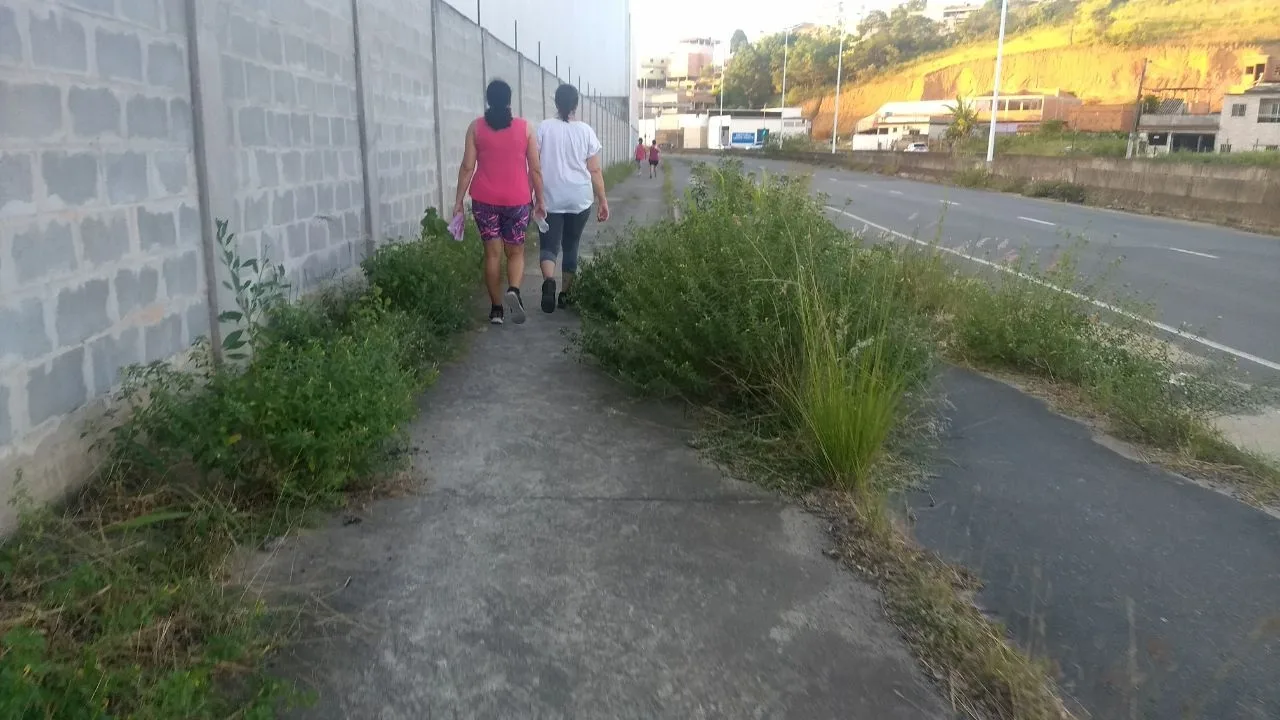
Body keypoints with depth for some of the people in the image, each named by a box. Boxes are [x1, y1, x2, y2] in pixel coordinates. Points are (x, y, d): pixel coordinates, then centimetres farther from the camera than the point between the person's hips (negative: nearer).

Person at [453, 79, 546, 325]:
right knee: (516, 252, 12)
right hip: (516, 200, 0)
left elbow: (467, 167, -3)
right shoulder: (524, 127, 0)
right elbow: (535, 169, 0)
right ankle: (513, 290, -15)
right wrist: (540, 199, 8)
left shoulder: (476, 127, 0)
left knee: (492, 253, 7)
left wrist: (459, 200, 1)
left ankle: (496, 309, 9)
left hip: (484, 200, 0)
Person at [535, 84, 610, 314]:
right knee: (571, 246, 15)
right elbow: (595, 170, -1)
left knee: (549, 246, 2)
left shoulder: (544, 128, -2)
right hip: (580, 199, 1)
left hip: (550, 199, -1)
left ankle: (549, 281, -27)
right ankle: (566, 294, 21)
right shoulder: (585, 131, 0)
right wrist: (603, 201, 5)